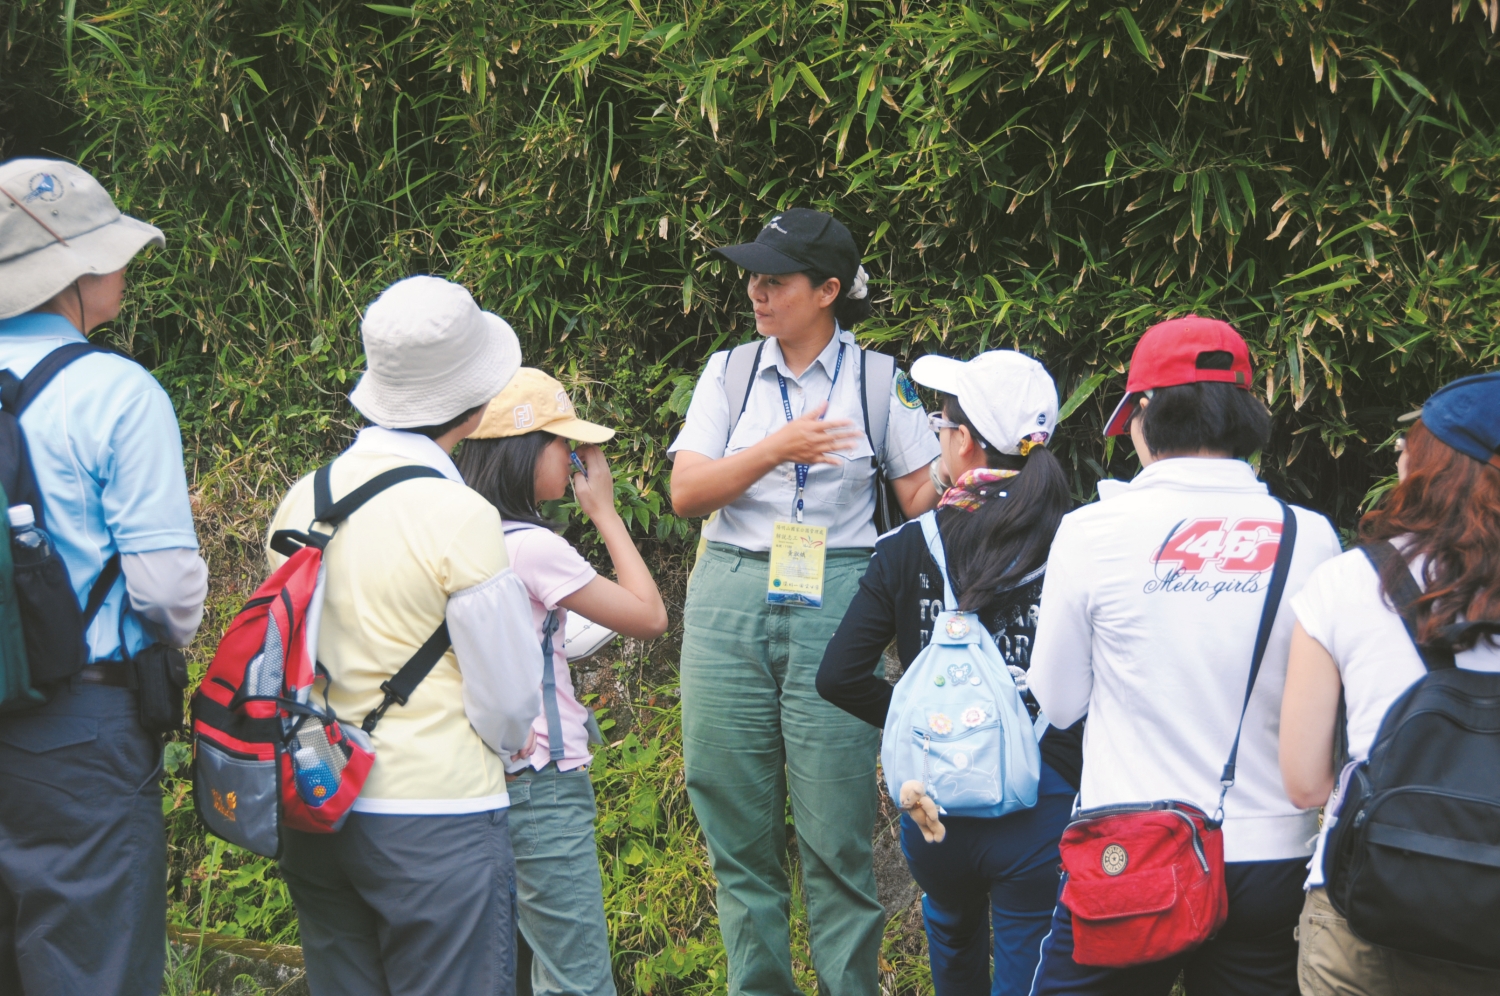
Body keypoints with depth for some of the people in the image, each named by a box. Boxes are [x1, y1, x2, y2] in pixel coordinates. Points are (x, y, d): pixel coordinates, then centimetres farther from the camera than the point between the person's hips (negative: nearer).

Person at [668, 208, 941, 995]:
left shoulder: (876, 378, 4)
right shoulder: (729, 373, 10)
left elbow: (922, 500, 5)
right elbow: (686, 492, -2)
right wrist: (776, 449, -14)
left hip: (834, 602, -3)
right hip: (730, 598, 3)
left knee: (836, 831, -6)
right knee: (738, 826, 5)